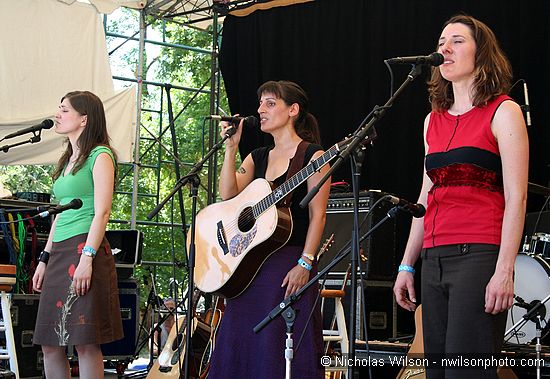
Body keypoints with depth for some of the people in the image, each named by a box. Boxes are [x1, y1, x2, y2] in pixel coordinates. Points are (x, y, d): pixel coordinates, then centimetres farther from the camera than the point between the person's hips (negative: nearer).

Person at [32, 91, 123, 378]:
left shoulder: (100, 156, -3)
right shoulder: (67, 161, 21)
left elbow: (102, 212, -11)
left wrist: (87, 257, -20)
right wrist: (45, 259, 18)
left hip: (85, 249, -8)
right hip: (60, 253, 8)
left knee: (85, 343, -9)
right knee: (50, 344, 6)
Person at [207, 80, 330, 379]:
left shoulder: (312, 155, -1)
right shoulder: (257, 157, 17)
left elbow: (317, 215, -8)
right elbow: (228, 194, 2)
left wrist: (305, 264, -16)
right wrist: (231, 147, -2)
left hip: (291, 264, -6)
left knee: (280, 343, -10)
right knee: (240, 341, 4)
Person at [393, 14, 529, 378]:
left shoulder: (503, 112, -1)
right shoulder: (434, 120, 18)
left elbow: (516, 197, -8)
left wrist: (505, 270, -16)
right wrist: (407, 266, 16)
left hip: (480, 254, -6)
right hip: (434, 261, 7)